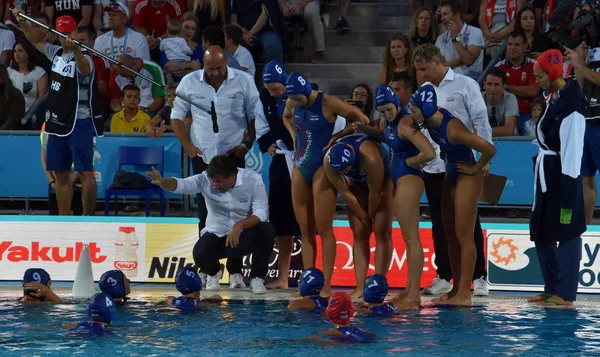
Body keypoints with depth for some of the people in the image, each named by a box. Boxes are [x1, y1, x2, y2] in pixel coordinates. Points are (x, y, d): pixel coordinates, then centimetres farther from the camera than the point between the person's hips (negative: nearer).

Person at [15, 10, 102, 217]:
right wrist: (22, 23, 16)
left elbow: (84, 68, -40)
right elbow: (36, 41, 28)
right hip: (57, 122, 8)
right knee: (60, 174, 10)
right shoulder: (56, 52, 9)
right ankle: (64, 219, 15)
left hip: (80, 123, -8)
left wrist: (75, 48, -59)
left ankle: (88, 217, -9)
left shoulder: (82, 58, -15)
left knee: (85, 172, -10)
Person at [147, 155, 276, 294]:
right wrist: (161, 182, -51)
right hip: (216, 234, 0)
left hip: (245, 232, 0)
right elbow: (180, 185, -28)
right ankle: (213, 273, 11)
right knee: (200, 254, -30)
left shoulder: (253, 179, -17)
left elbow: (261, 212, -20)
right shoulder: (206, 179, -15)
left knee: (267, 231, -32)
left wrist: (240, 225, -37)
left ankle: (257, 278, -9)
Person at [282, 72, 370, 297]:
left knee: (323, 228, -7)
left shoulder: (327, 104, -15)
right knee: (305, 229, 6)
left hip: (321, 167, -7)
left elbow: (360, 119, -7)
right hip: (300, 166, 7)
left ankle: (326, 285, -6)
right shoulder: (292, 104, 4)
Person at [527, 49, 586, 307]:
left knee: (566, 232, -4)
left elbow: (572, 147, -19)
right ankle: (552, 288, 22)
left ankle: (565, 293, 0)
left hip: (562, 173, -10)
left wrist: (569, 184, -19)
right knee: (541, 232, 13)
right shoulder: (552, 98, 12)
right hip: (545, 171, 10)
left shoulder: (572, 103, -17)